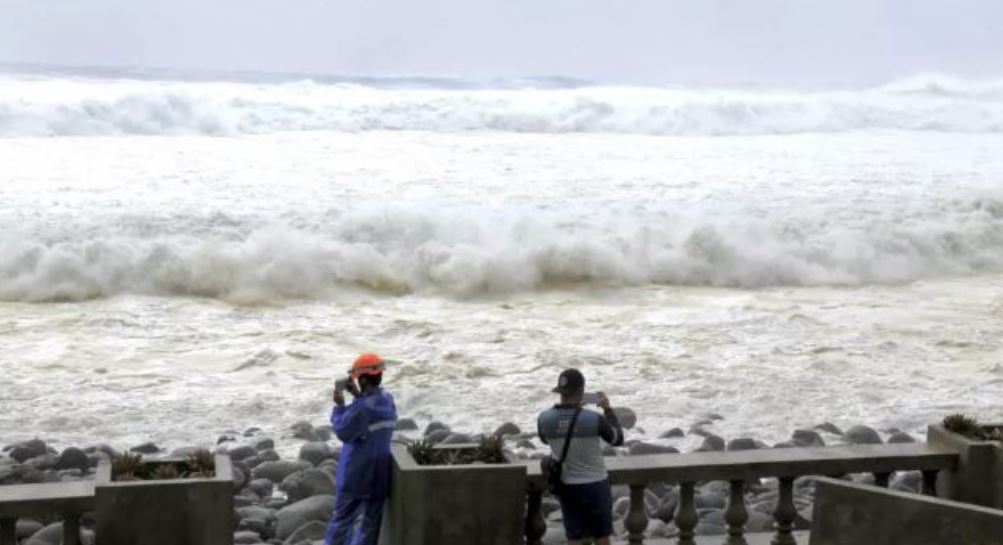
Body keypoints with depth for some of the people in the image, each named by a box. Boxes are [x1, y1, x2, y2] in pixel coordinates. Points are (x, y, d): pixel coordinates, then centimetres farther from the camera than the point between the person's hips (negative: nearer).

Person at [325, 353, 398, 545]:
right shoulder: (388, 400, 2)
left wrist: (339, 405, -8)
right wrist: (357, 395, 10)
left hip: (357, 475, -6)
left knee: (342, 519, 9)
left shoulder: (362, 408, -22)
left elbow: (343, 432, -15)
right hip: (379, 474, 6)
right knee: (370, 522, 9)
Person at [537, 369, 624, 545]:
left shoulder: (544, 419, -14)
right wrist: (608, 409, 7)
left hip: (566, 486, 3)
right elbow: (618, 439, -2)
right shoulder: (595, 419, -22)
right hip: (595, 484, -3)